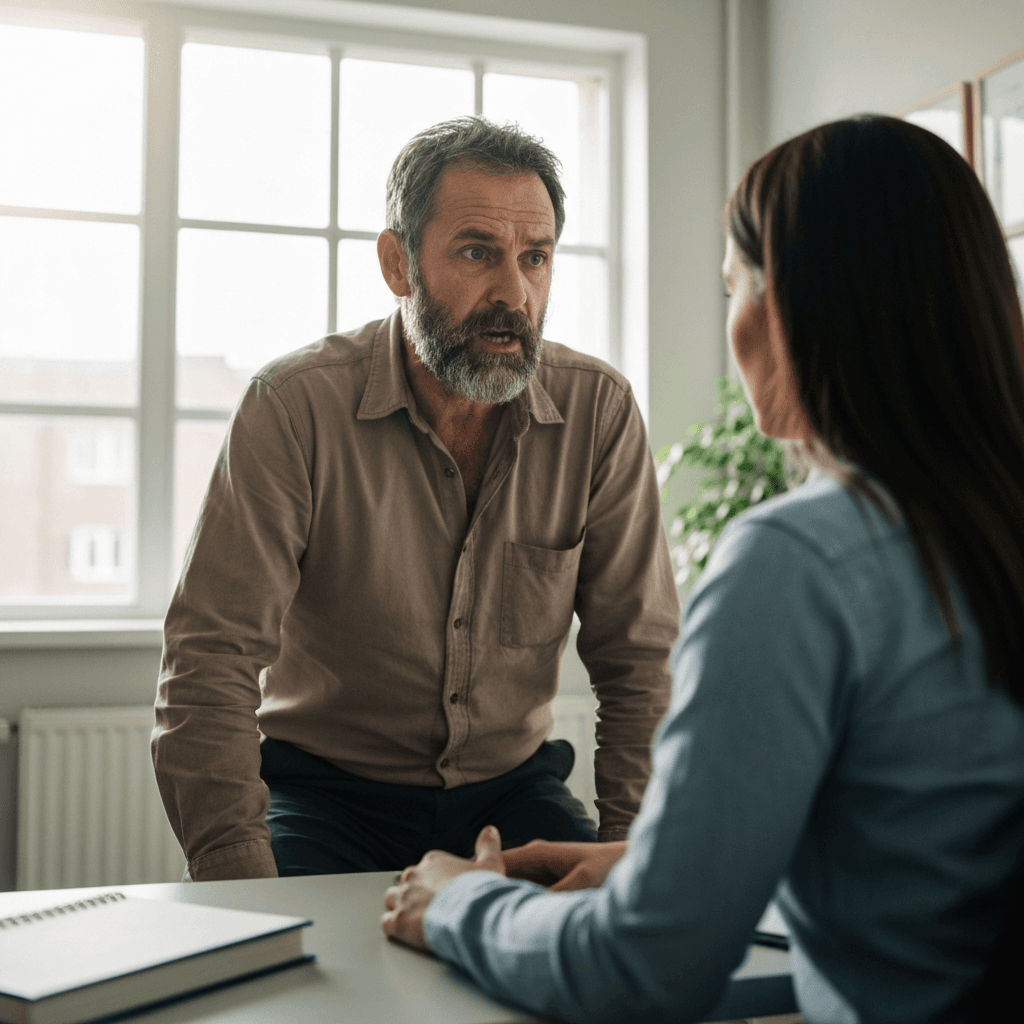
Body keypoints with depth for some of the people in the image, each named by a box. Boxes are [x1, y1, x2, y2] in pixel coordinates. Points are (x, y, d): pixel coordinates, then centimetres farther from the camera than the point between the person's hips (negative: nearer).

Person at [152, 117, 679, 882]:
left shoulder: (600, 411, -8)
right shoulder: (295, 405, -15)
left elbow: (639, 659, -2)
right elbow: (211, 661, -17)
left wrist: (630, 853, -12)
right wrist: (245, 883, -27)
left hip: (513, 787, 3)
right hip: (326, 786, -2)